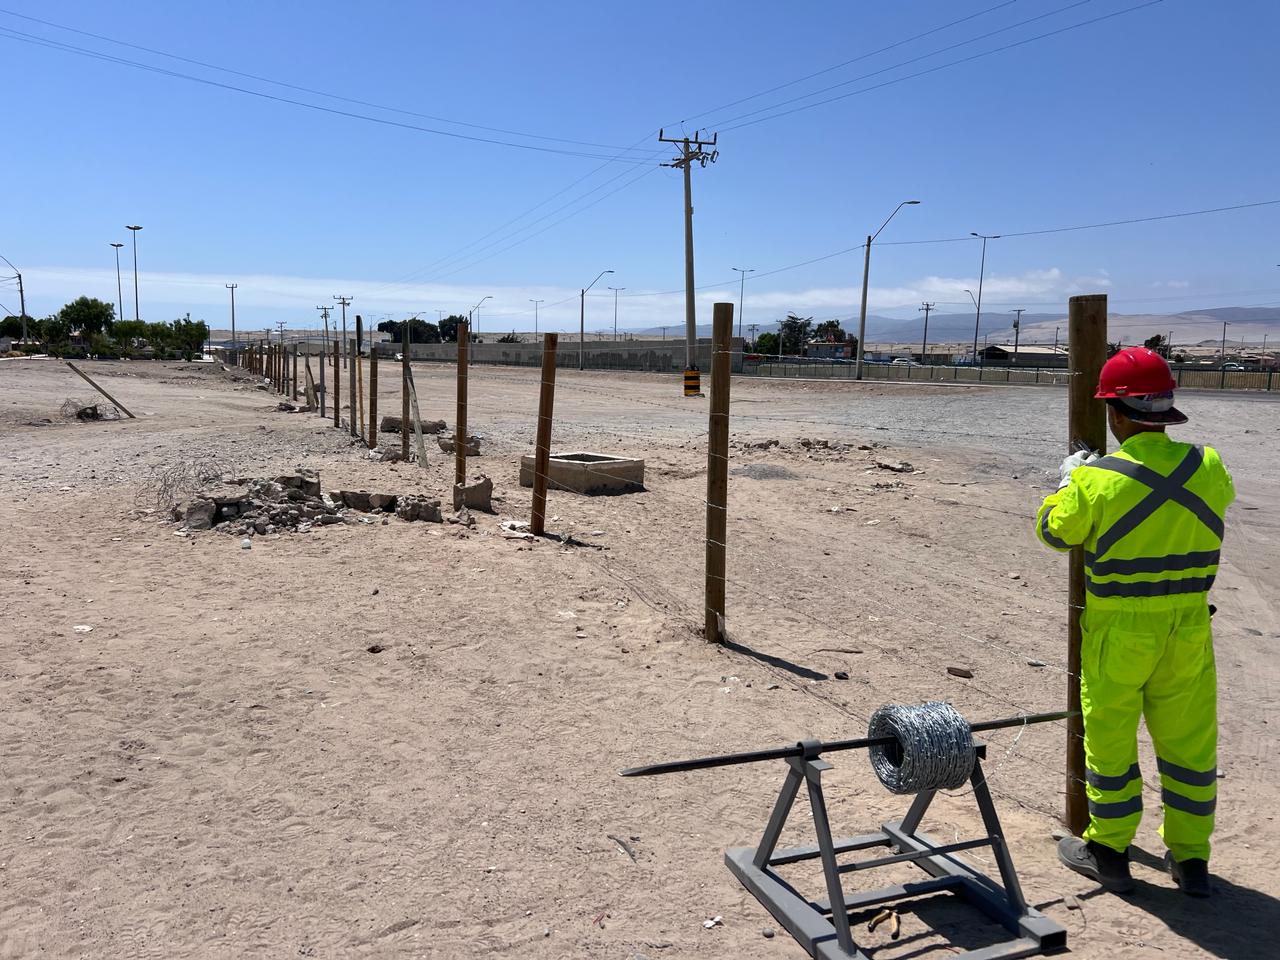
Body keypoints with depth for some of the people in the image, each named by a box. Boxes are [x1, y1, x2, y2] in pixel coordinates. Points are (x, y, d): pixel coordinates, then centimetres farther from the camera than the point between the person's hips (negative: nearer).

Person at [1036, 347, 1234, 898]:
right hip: (1188, 626, 4)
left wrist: (1069, 479, 13)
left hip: (1118, 630, -4)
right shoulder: (1207, 468, -5)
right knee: (1189, 742, 16)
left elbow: (1053, 530, -3)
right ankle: (1190, 860, 28)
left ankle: (1108, 851, 24)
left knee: (1110, 739, 11)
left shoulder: (1095, 480, -19)